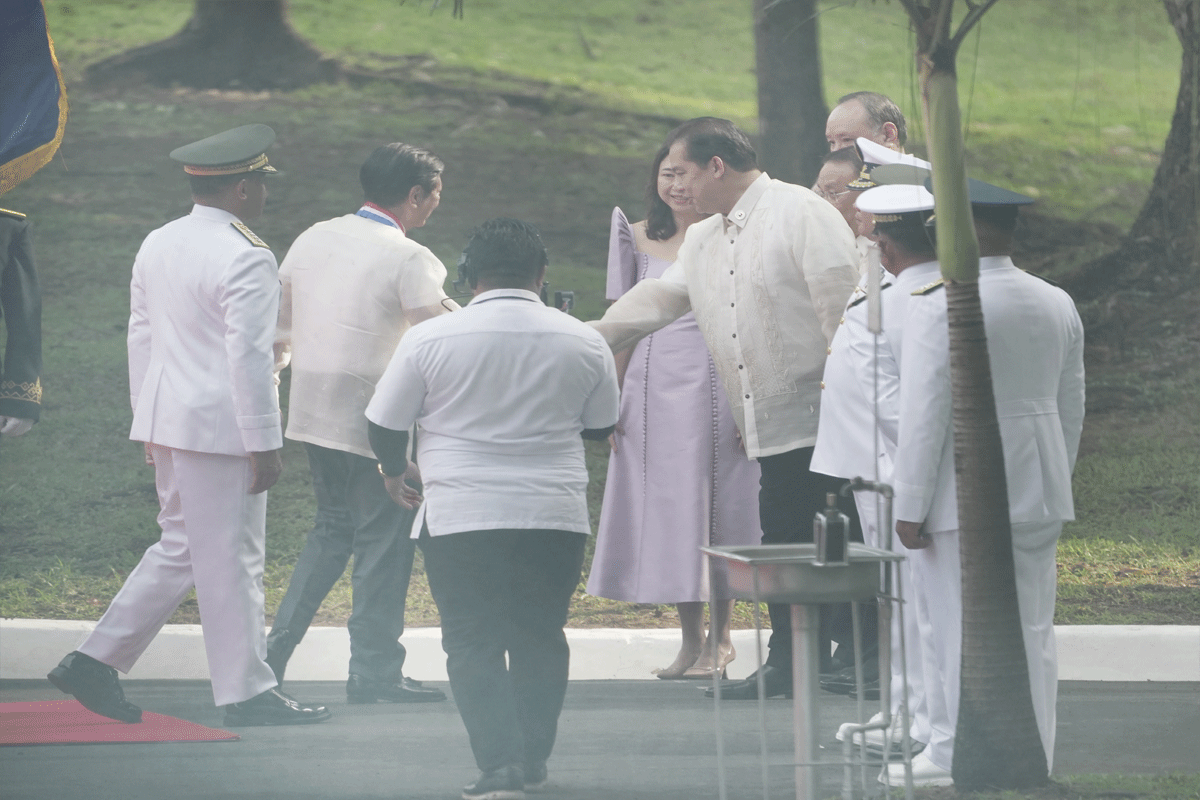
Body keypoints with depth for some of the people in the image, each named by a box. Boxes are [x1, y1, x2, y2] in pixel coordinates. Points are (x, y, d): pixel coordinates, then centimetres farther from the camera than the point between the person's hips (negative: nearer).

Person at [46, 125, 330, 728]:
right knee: (231, 559, -1)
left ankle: (97, 661, 12)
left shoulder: (158, 245, 10)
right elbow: (248, 357, -18)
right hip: (220, 428, -9)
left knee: (181, 547, 16)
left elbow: (141, 338, 15)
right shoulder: (246, 259, -16)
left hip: (166, 422, 9)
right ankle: (246, 692, 6)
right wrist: (263, 444, -14)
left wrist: (148, 424, 21)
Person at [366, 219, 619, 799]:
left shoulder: (430, 340, -6)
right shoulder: (583, 343, 1)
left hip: (461, 517, -2)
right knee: (540, 641, 15)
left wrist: (394, 473, 22)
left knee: (473, 644, 2)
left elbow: (385, 425, 2)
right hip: (555, 518, 2)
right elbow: (601, 427, 15)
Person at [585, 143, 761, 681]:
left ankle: (720, 635, 14)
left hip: (716, 383, -3)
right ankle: (692, 640, 8)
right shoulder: (641, 238, 8)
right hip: (654, 384, 3)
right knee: (668, 510, 2)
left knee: (719, 509, 2)